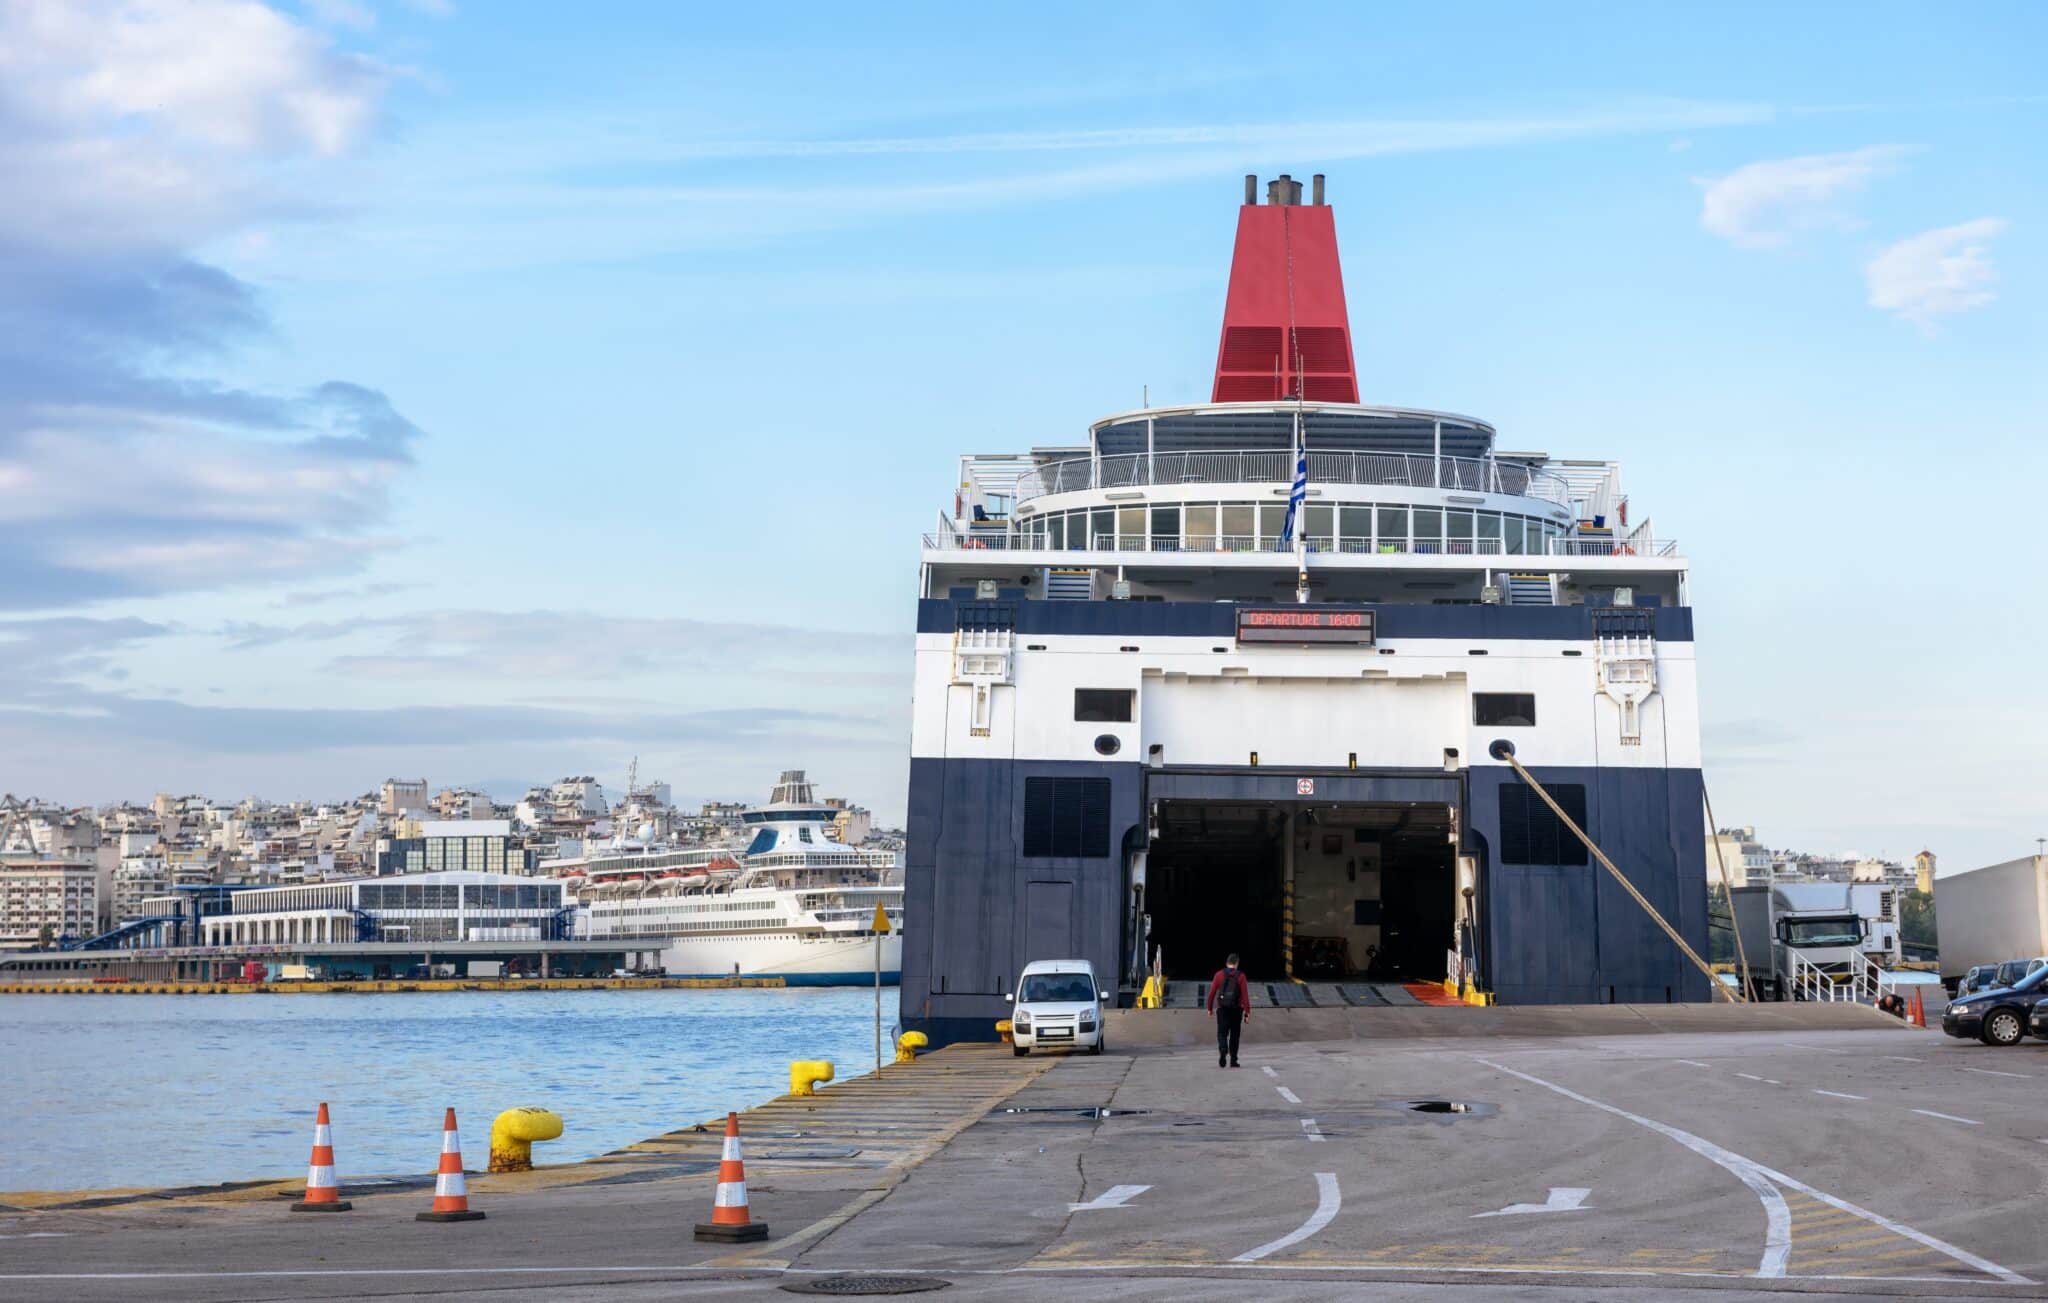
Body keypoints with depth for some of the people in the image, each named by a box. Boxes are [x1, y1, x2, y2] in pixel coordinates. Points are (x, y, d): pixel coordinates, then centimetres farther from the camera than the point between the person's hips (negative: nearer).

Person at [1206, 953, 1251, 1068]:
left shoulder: (1219, 974, 0)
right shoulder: (1240, 976, -3)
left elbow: (1212, 992, -1)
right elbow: (1245, 995, -10)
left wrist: (1210, 1008, 9)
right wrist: (1247, 1012, -9)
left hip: (1222, 1009, 0)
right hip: (1236, 1009, 0)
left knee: (1222, 1033, 2)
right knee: (1234, 1035, 13)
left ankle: (1223, 1051, -27)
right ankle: (1233, 1060, 14)